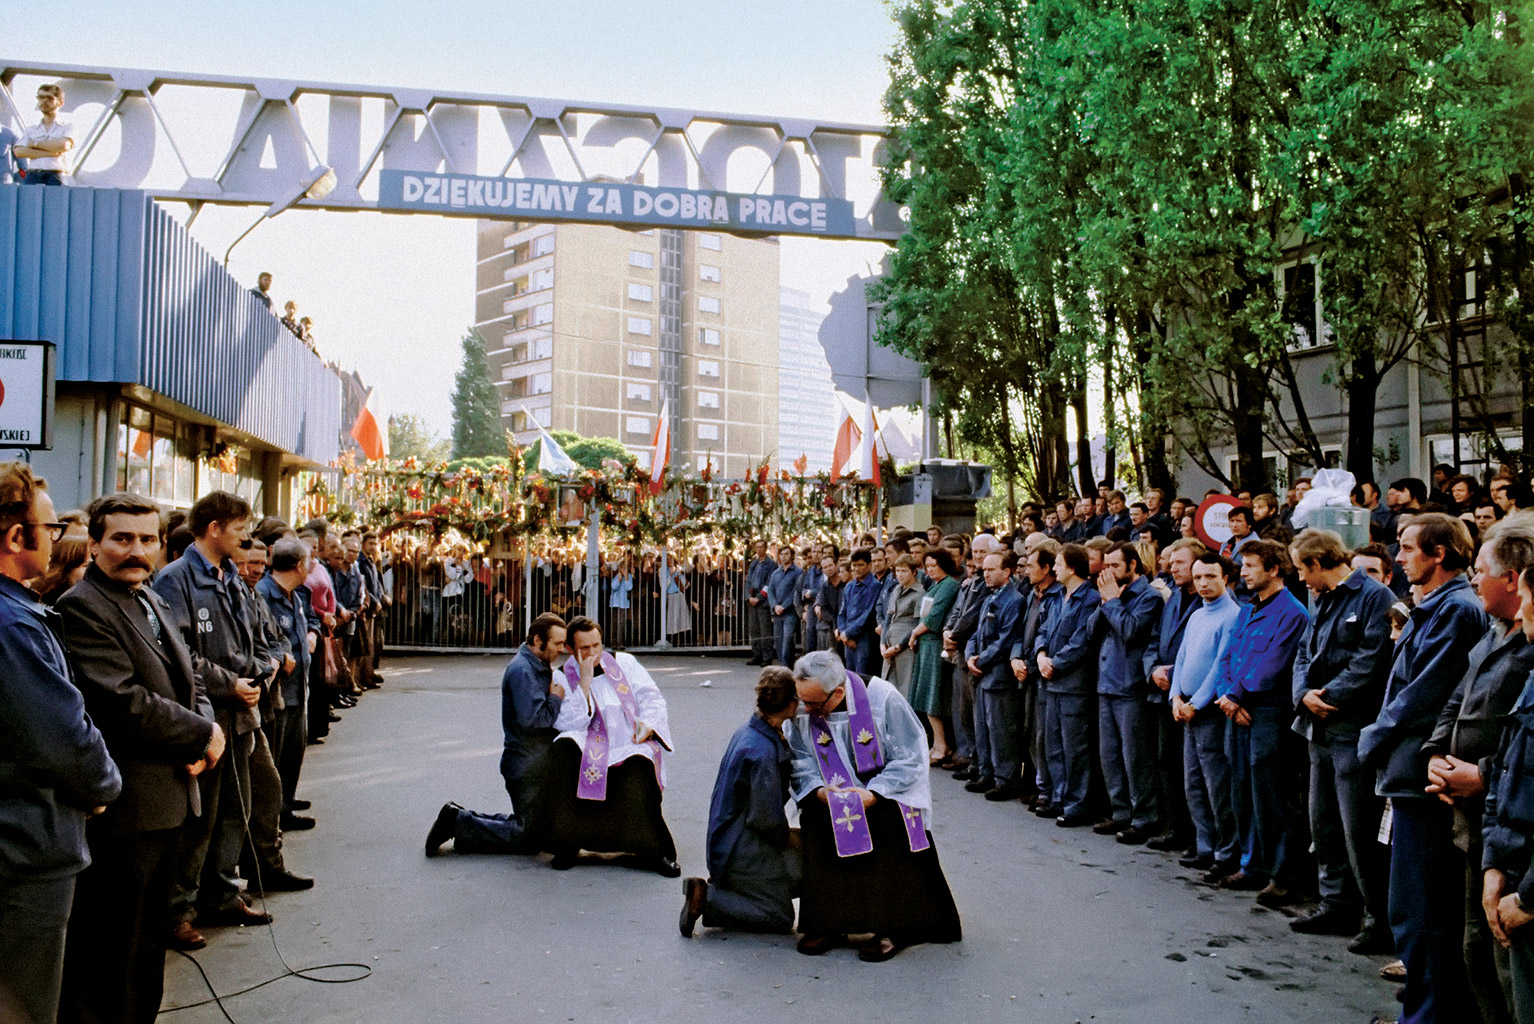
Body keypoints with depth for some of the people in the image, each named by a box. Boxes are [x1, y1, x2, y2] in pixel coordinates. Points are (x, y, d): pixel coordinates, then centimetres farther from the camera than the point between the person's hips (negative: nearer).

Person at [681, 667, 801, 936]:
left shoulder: (748, 730, 2)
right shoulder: (763, 752, -28)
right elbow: (766, 817, -24)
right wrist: (788, 838, -6)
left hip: (731, 841, 9)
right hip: (745, 851, -9)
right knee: (780, 916, 3)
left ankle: (721, 885, 15)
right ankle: (706, 898, -2)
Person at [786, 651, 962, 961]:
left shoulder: (881, 698, -21)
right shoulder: (801, 707, -10)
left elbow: (911, 757, -15)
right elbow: (800, 758, -1)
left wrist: (873, 794, -24)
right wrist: (817, 789, -21)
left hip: (886, 790, -3)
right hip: (831, 794, 3)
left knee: (890, 825, -30)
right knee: (816, 823, -25)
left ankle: (893, 928, -14)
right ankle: (828, 922, -9)